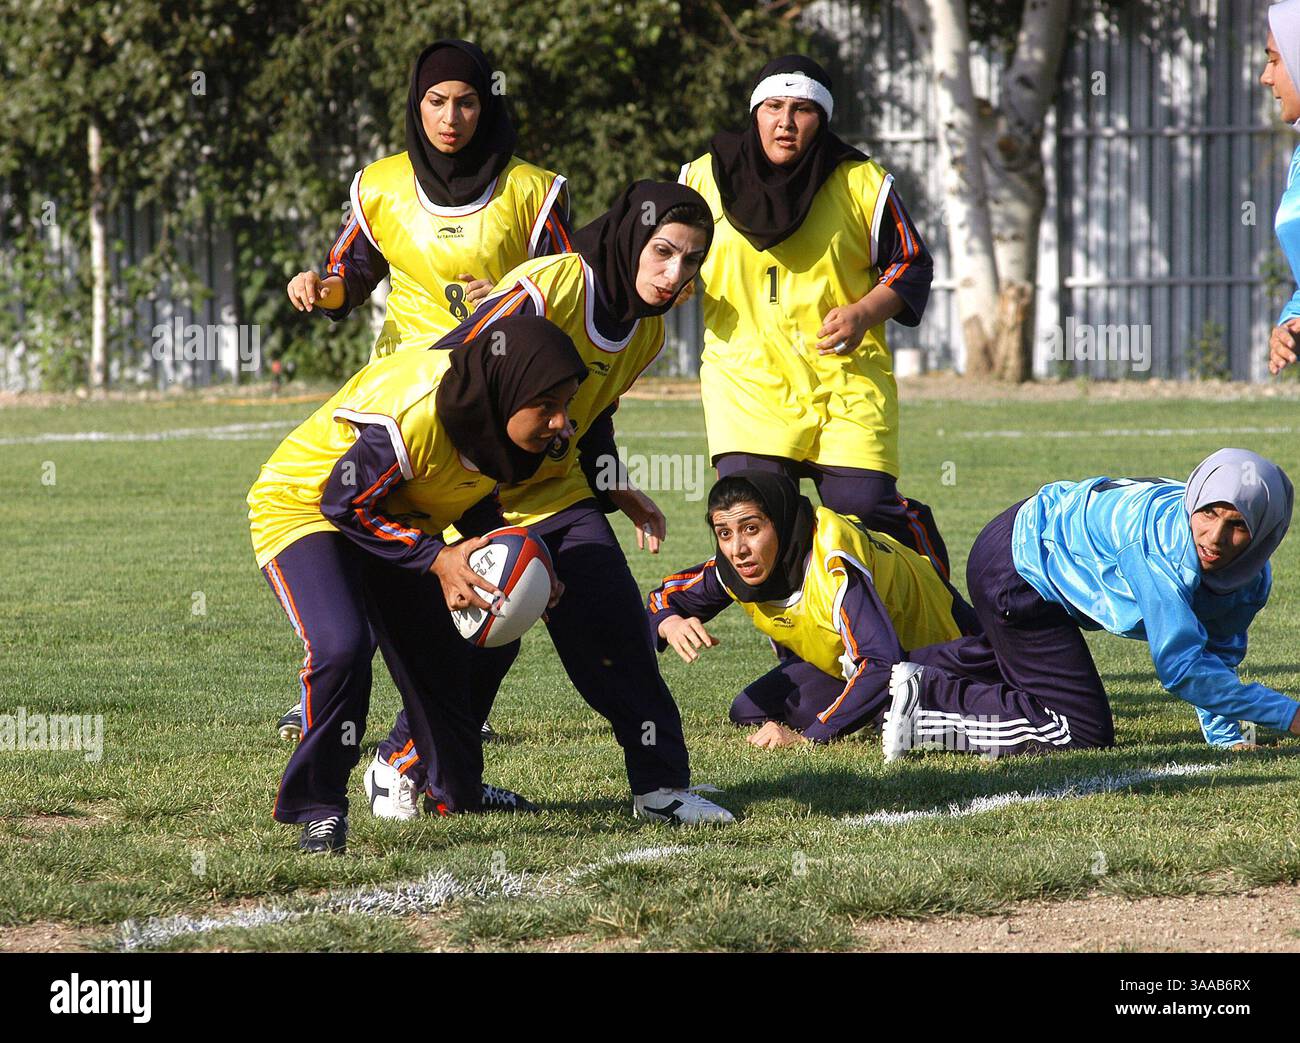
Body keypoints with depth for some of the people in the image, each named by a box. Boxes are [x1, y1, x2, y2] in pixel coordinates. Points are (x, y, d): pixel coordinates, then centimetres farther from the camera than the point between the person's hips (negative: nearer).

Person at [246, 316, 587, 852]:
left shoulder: (495, 413, -14)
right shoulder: (413, 419, -39)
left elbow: (476, 493, 6)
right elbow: (346, 504, -27)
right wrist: (437, 559, -28)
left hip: (392, 520, 8)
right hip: (305, 506, -8)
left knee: (438, 655, 14)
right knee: (341, 648, -27)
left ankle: (460, 788, 36)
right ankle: (315, 804, -12)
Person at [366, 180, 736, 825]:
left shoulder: (646, 331, 2)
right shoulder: (549, 288, -25)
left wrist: (618, 492, 10)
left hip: (557, 493, 7)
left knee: (616, 625, -4)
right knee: (485, 640, -10)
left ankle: (661, 785, 3)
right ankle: (398, 769, 12)